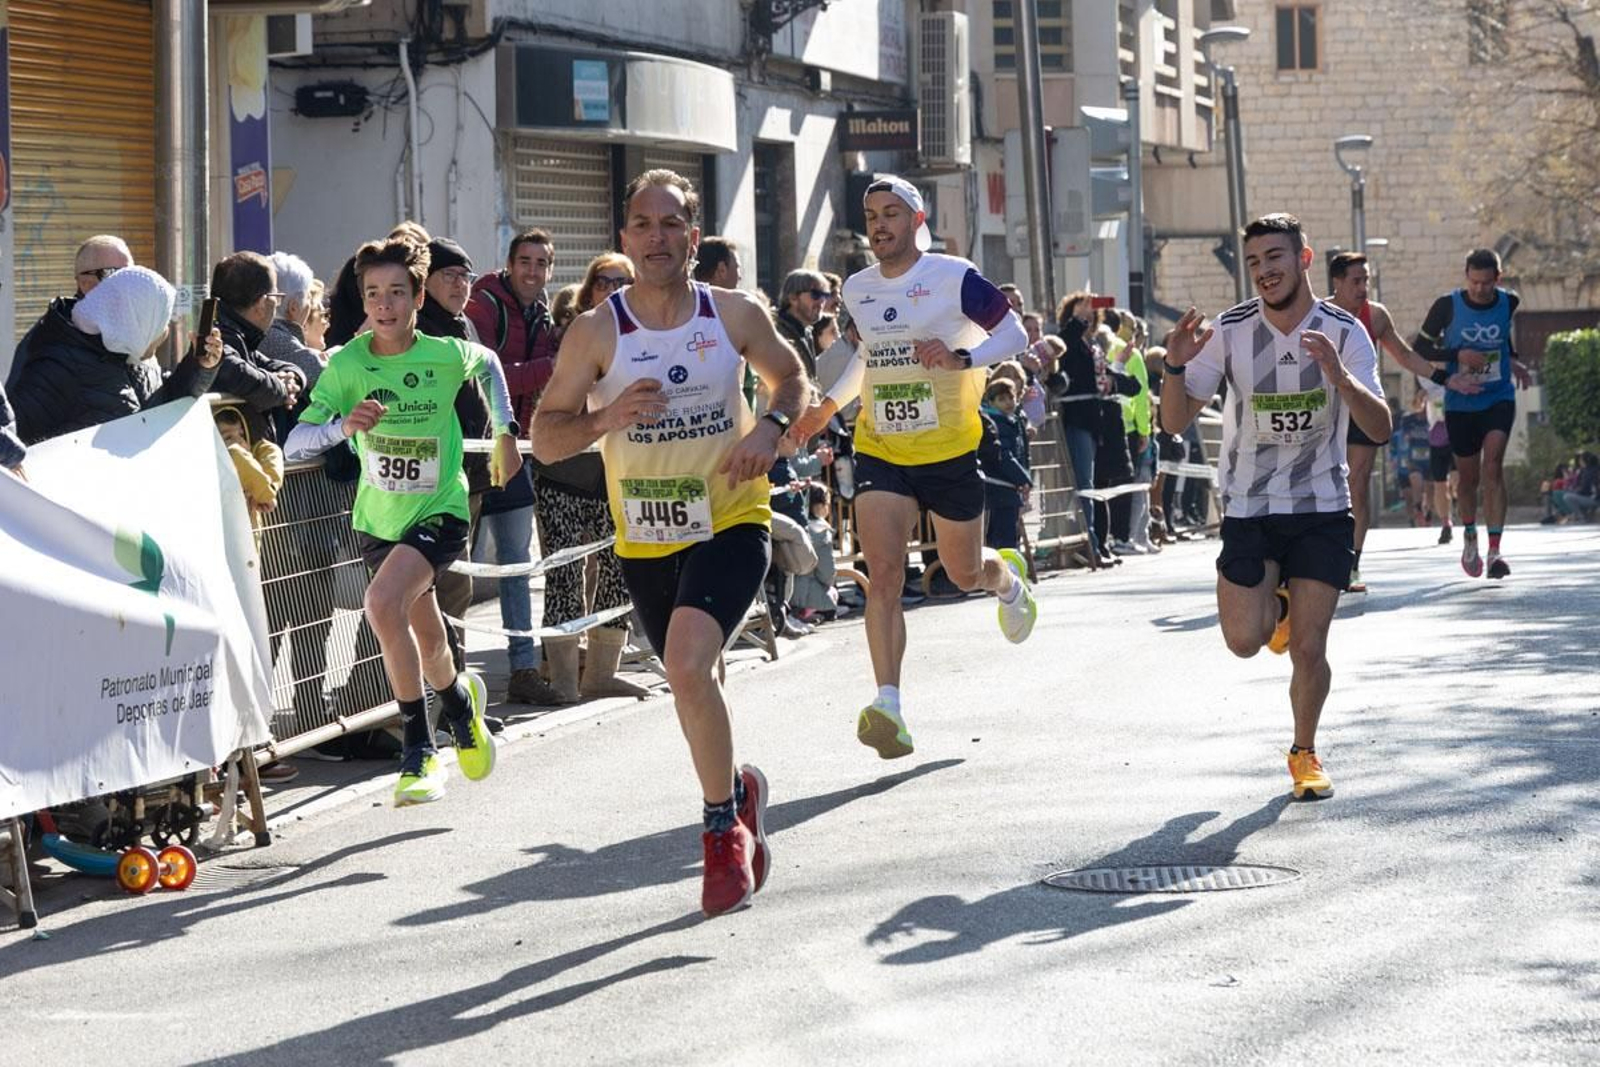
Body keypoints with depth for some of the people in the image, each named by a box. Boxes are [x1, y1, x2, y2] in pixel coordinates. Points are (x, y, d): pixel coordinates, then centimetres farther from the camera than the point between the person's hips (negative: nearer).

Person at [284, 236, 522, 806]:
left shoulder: (445, 355, -15)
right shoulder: (347, 364, -15)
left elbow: (487, 362, 11)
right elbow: (294, 446, -23)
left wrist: (505, 432, 15)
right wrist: (342, 425, -41)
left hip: (440, 509, -3)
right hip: (379, 517, 3)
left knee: (383, 603, -29)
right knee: (425, 639, 19)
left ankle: (419, 750, -17)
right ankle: (461, 700, 54)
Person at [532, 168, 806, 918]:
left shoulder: (736, 314, -5)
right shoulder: (597, 332, -7)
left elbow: (791, 379, 13)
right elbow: (544, 438, -4)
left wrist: (770, 426, -8)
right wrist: (607, 418, -23)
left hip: (730, 524, -2)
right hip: (645, 540, 3)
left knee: (687, 664, -25)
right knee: (692, 684, 17)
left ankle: (722, 829, -7)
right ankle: (739, 791, 48)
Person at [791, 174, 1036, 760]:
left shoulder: (954, 278, -9)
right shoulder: (855, 290, 7)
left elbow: (1014, 334, -5)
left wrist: (960, 358, -21)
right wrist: (829, 404, 17)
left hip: (950, 449, -2)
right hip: (879, 450, 3)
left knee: (964, 573, 13)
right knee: (884, 573, -15)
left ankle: (1006, 576, 53)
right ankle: (889, 708, -23)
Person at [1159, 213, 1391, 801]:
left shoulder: (1344, 332, -10)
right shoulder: (1229, 331, -8)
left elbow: (1380, 428, -18)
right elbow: (1175, 422, -5)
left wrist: (1338, 376, -35)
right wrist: (1175, 366, -25)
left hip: (1322, 509, -1)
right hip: (1249, 508, 1)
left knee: (1309, 648, -6)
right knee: (1244, 640, -7)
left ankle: (1305, 752, 20)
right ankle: (1277, 607, 30)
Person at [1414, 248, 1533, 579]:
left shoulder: (1508, 303, -2)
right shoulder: (1447, 306, -10)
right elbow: (1420, 349, -5)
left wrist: (1513, 362, 13)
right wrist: (1458, 355, -18)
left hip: (1499, 399, 0)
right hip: (1460, 403, 0)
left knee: (1492, 466, -18)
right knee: (1468, 476, 10)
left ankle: (1495, 551, -21)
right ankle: (1469, 535, 38)